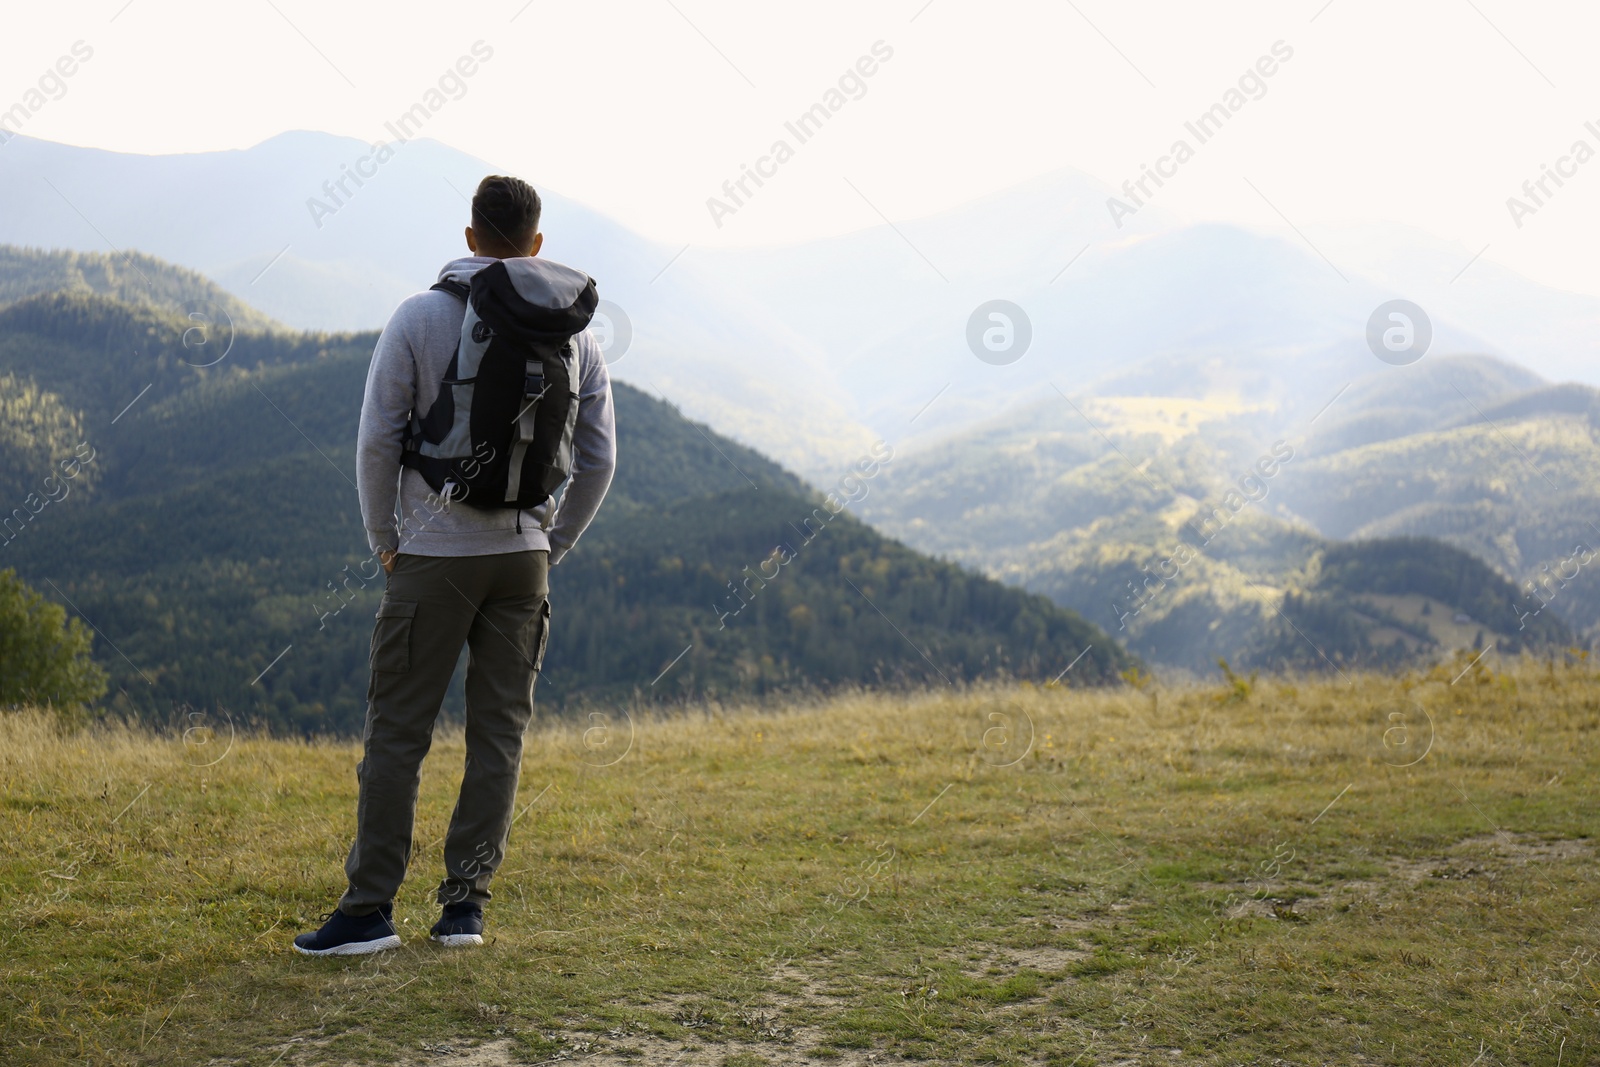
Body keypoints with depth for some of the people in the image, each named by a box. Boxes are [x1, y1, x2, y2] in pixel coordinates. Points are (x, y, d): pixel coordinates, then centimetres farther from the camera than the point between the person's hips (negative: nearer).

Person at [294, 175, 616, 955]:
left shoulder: (420, 317, -5)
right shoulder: (575, 333, 5)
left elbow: (378, 438, -7)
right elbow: (598, 459, 6)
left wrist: (383, 538, 5)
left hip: (435, 555, -3)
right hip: (524, 556, 3)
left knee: (395, 732, 1)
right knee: (498, 734, 7)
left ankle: (370, 908, 1)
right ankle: (466, 904, 8)